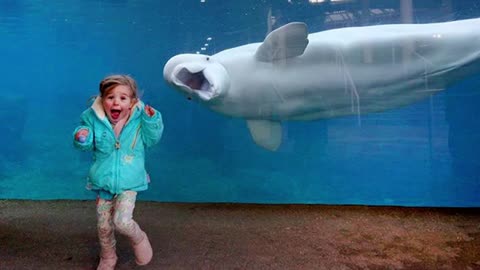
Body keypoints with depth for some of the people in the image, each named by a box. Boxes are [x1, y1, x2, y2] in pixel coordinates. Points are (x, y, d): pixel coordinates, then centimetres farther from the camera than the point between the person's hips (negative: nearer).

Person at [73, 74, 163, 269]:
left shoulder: (139, 120, -9)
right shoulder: (94, 120, -7)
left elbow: (152, 138, -8)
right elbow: (87, 145, 2)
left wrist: (151, 120, -25)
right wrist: (82, 139, -22)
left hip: (129, 183, -2)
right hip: (103, 183, 3)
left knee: (121, 221, -18)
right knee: (104, 226, 13)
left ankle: (139, 239, 18)